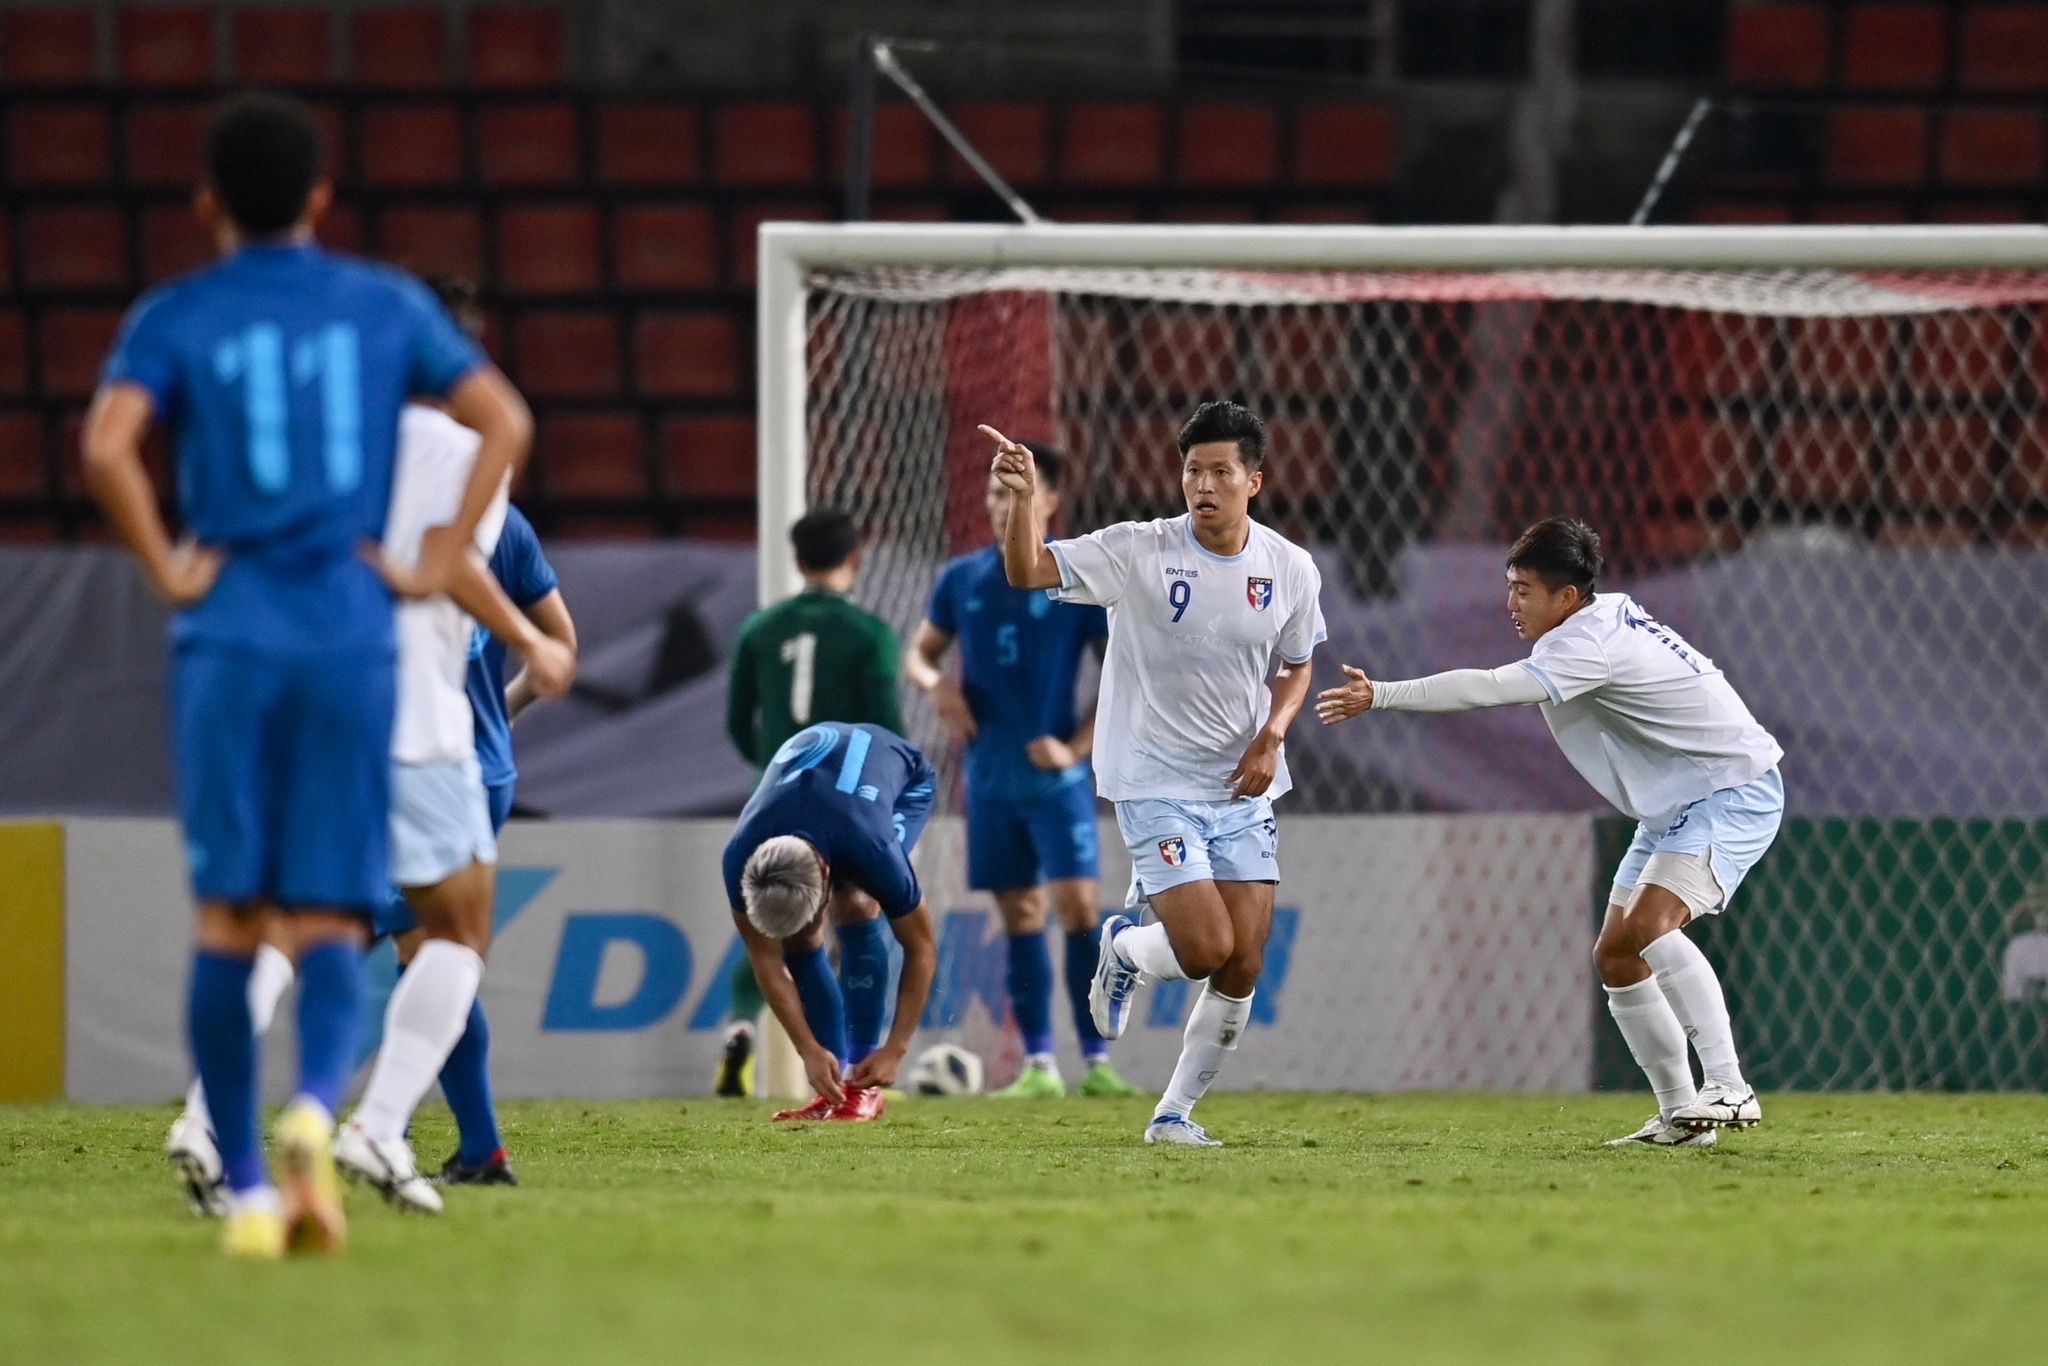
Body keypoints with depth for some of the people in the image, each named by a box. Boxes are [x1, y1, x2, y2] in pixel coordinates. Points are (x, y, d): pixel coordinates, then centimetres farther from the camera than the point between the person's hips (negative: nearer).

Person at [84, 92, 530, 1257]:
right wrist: (440, 565, 5)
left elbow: (108, 445, -14)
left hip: (229, 638, -1)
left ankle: (250, 1192, 2)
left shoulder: (178, 318, 3)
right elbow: (506, 420, 3)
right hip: (353, 638, 1)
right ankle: (317, 1109, -27)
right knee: (330, 919, 2)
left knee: (229, 915, 5)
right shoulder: (387, 307, 9)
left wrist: (165, 570, -4)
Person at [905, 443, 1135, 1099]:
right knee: (1019, 915, 6)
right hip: (991, 775, 4)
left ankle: (1097, 1061, -12)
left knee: (1077, 904, -13)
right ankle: (1038, 1064, 10)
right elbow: (918, 653, 18)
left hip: (1055, 775, -4)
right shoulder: (963, 579, 6)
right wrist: (935, 683, -6)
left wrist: (1076, 747, -13)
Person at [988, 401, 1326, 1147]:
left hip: (1243, 790, 4)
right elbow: (1028, 572, -21)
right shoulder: (1139, 552, -13)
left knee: (1243, 969, -1)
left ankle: (1175, 1112, 18)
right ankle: (1123, 949, 20)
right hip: (1156, 784, -4)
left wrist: (1271, 736, -3)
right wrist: (1024, 497, -40)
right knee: (1207, 949, -16)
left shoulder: (1291, 569, -1)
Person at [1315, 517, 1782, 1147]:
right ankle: (1681, 1115, 9)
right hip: (1676, 806, 11)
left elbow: (1488, 688, -36)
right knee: (1615, 956, 6)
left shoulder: (1591, 643, -26)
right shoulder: (1610, 612, 4)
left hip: (1735, 791, -11)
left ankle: (1728, 1088, -31)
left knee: (1649, 926, -29)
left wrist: (1380, 696, -36)